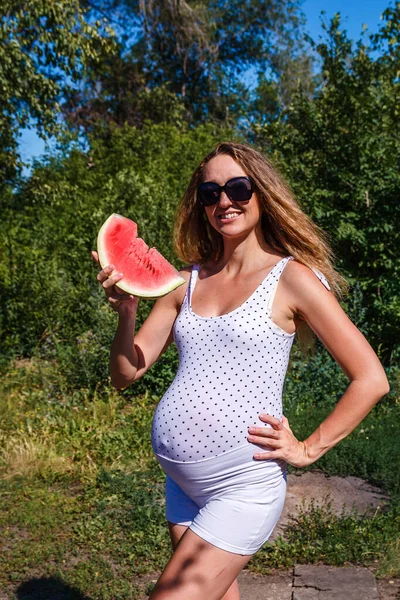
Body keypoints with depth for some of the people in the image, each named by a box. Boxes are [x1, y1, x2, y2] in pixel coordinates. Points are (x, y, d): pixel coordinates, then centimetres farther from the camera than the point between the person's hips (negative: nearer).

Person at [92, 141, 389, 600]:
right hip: (180, 481, 5)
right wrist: (125, 312, -14)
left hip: (244, 486, -5)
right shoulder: (186, 282, 5)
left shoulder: (291, 277, -8)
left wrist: (308, 449, -8)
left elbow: (371, 379, -8)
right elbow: (125, 374, 3)